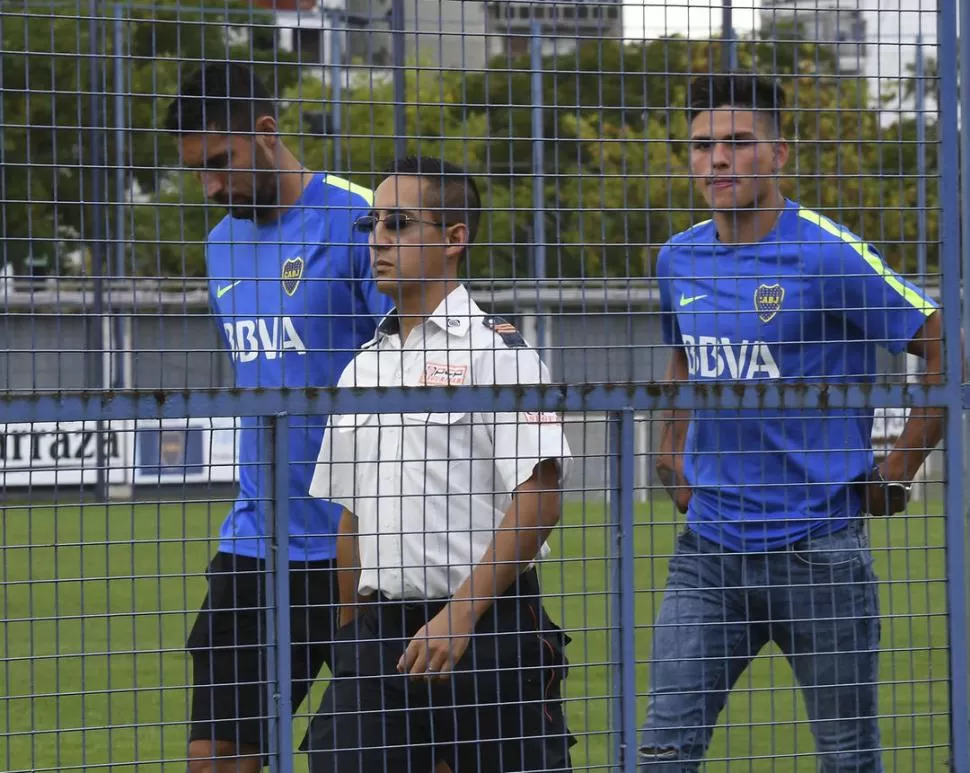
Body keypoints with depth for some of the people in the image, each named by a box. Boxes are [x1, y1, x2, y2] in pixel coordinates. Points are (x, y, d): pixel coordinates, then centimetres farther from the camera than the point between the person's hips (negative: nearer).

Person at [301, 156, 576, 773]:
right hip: (381, 627, 6)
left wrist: (460, 616, -18)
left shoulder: (497, 350, -6)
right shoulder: (363, 366, 15)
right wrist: (352, 630, 13)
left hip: (485, 625, -6)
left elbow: (539, 496, -14)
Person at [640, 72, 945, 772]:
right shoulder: (679, 260, 8)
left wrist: (897, 471, -7)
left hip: (817, 549, -5)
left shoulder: (830, 255, -11)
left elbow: (948, 350, -9)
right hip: (708, 547, 5)